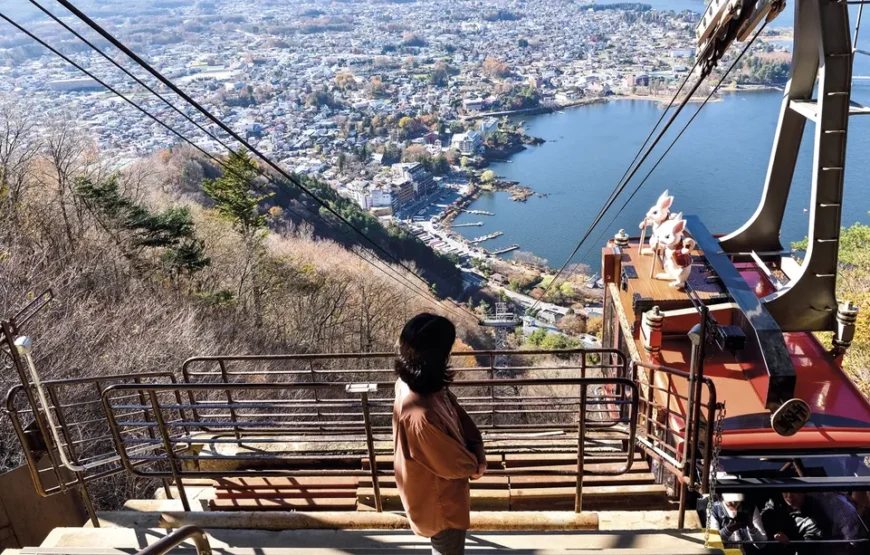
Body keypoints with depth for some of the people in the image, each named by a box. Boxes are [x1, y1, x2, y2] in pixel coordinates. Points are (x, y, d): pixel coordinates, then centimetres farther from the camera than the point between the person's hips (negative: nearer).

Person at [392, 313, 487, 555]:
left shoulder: (418, 383, -15)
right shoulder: (420, 415, -43)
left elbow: (458, 415, -1)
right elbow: (451, 463, -26)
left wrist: (477, 450, -12)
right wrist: (475, 464, -6)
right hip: (437, 497, -8)